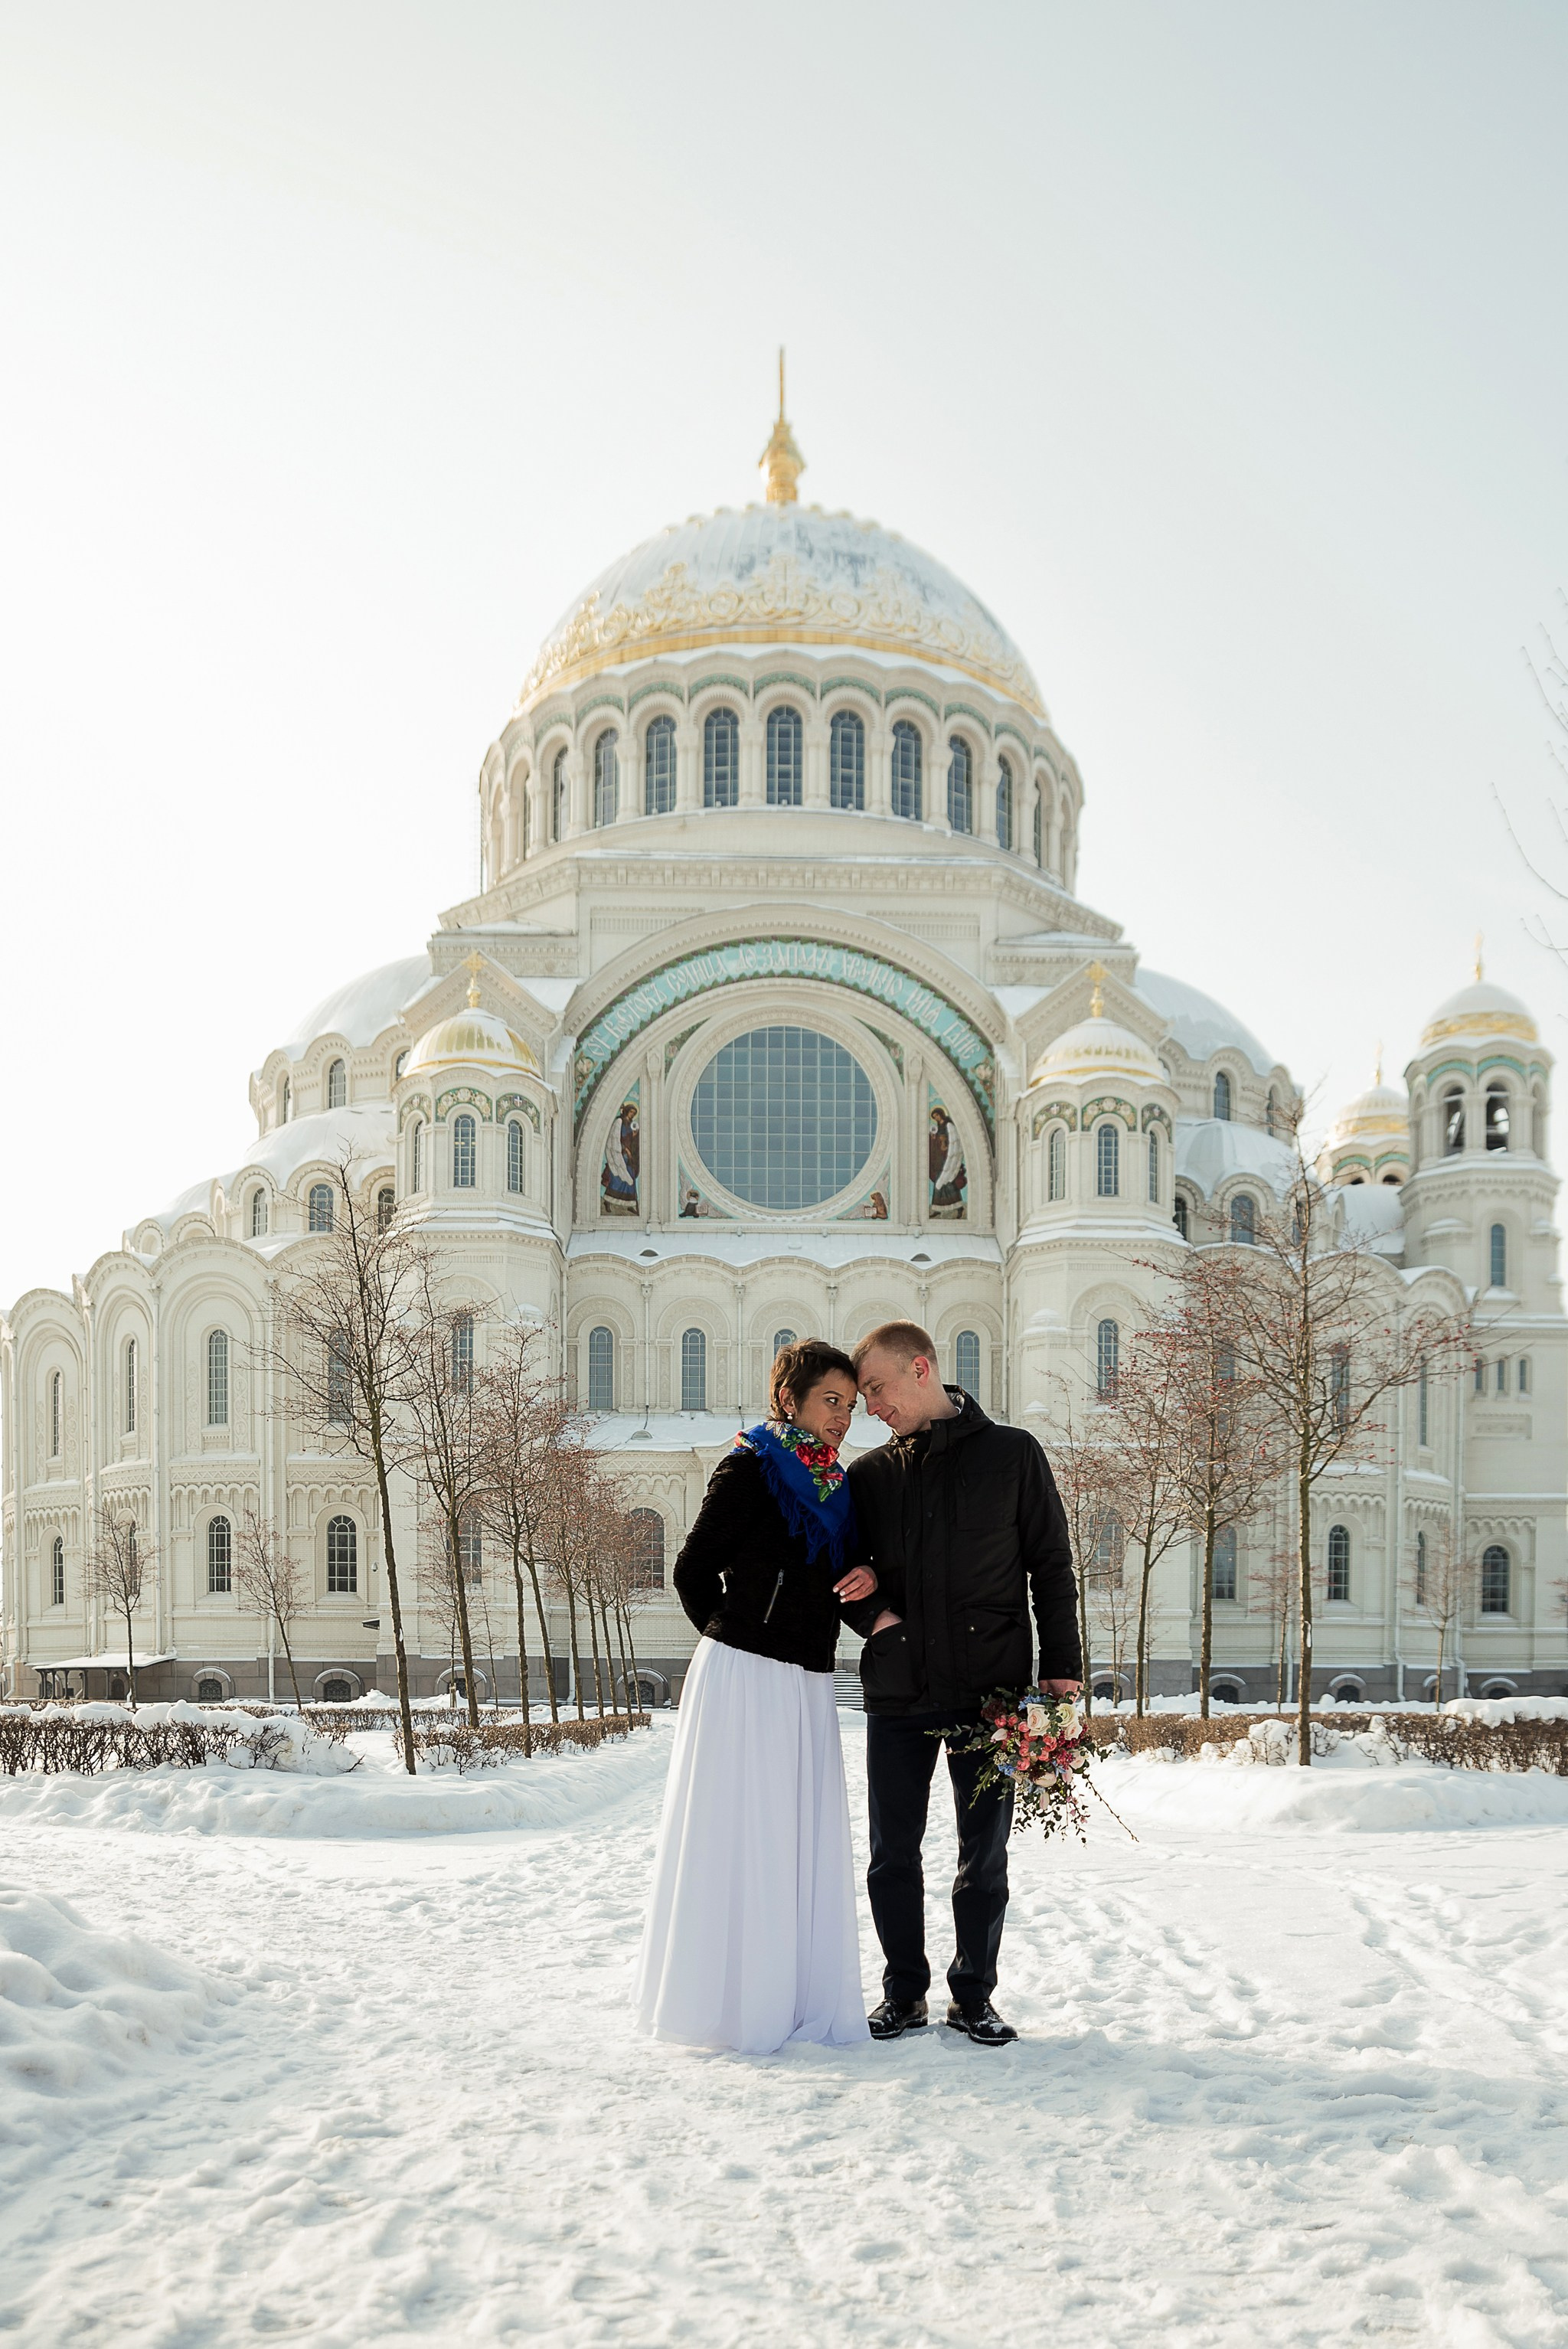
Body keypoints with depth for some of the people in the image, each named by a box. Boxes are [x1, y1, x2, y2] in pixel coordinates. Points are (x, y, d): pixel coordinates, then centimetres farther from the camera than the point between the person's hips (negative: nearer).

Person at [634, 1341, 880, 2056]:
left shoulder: (836, 1487, 15)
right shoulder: (750, 1470, -6)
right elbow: (693, 1573, -3)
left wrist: (867, 1583, -3)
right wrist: (737, 1641, 6)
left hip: (807, 1687, 7)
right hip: (742, 1677, -7)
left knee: (807, 1846, 7)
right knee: (739, 1842, -3)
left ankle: (801, 1999, 15)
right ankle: (731, 2005, 5)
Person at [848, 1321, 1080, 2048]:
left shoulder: (1011, 1454, 3)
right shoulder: (871, 1474, 11)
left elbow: (1052, 1566, 3)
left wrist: (1061, 1668, -4)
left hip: (990, 1687, -2)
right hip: (897, 1690, 3)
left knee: (984, 1852, 4)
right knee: (892, 1852, 4)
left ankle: (974, 1994, 17)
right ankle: (905, 1991, 18)